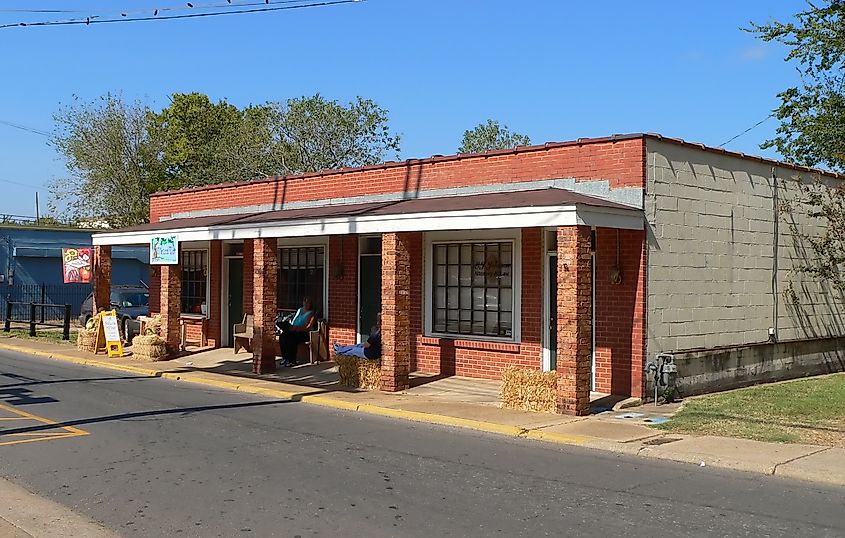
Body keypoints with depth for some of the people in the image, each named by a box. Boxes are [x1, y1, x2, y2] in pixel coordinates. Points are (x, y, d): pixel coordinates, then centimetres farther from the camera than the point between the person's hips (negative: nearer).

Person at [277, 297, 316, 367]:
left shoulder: (311, 313, 3)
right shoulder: (299, 310, 24)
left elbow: (307, 327, -9)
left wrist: (295, 328, -18)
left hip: (303, 333, -6)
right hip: (293, 331, 6)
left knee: (291, 339, -35)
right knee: (282, 336, -24)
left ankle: (292, 361, -27)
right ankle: (284, 358, -20)